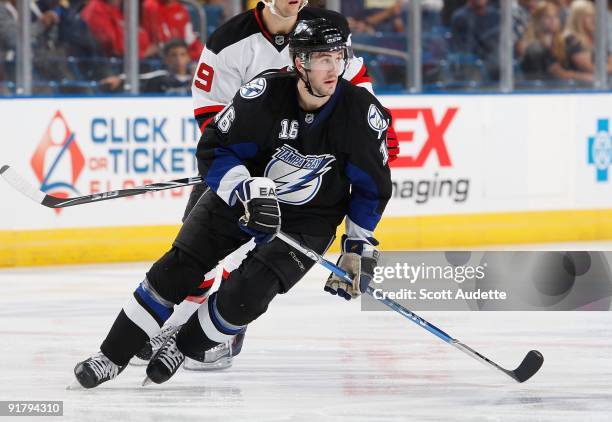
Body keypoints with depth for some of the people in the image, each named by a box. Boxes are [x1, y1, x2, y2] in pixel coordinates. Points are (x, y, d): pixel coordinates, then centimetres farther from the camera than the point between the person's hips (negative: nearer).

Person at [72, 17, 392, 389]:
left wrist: (360, 248, -5)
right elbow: (214, 151, -18)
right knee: (177, 270, -9)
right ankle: (112, 357, 3)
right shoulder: (264, 94, -24)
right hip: (242, 197, 0)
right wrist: (248, 191, -33)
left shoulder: (362, 113, -19)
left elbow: (373, 187, -4)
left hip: (309, 221, 0)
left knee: (245, 293, -19)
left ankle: (183, 346, 8)